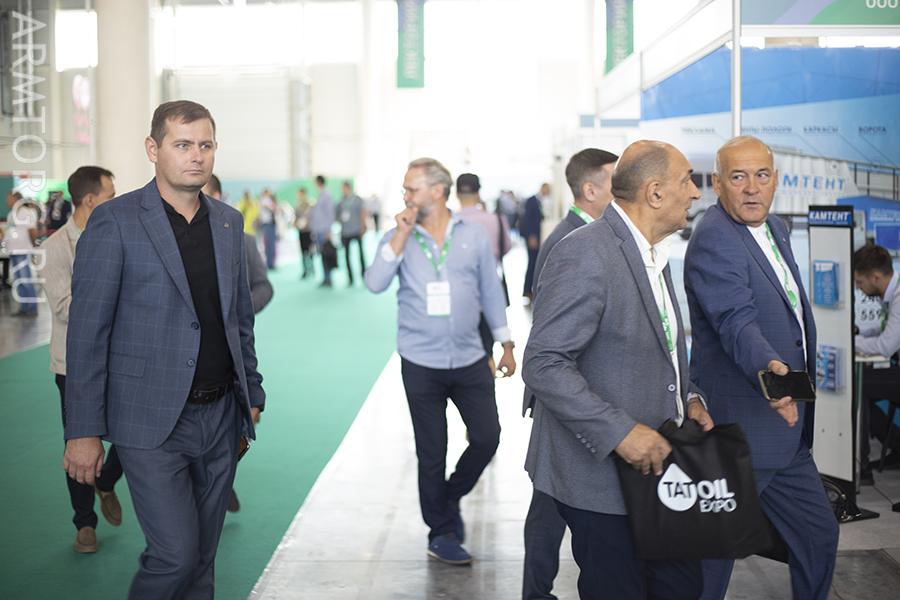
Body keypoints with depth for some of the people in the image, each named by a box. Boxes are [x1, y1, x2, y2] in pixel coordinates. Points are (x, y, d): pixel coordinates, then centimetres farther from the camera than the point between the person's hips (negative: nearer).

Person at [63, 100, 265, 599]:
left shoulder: (228, 222, 9)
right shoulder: (114, 222, -9)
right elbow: (87, 332, -10)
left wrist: (252, 395, 15)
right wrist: (83, 430, -12)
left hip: (221, 415, 5)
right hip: (152, 422, -5)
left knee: (202, 557, 12)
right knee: (175, 553, -8)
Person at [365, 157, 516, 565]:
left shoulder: (472, 235, 0)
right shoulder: (398, 239, -1)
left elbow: (490, 290, 8)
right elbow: (375, 284, -16)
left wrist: (506, 343, 10)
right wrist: (401, 236, -19)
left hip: (469, 360, 1)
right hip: (421, 363, -1)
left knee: (487, 437, 3)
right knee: (431, 452, 7)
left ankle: (451, 497, 30)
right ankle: (442, 532, 21)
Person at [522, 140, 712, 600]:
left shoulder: (653, 254, 11)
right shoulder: (583, 254, -19)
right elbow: (544, 366, -23)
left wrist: (688, 396, 5)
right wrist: (620, 432, -27)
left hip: (653, 462, 9)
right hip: (601, 473, -9)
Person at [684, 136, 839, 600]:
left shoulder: (776, 230, 11)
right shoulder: (714, 240, -19)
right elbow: (736, 321, -34)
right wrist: (769, 368, -51)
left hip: (784, 427, 10)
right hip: (739, 430, -9)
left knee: (818, 533, 18)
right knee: (713, 548, 0)